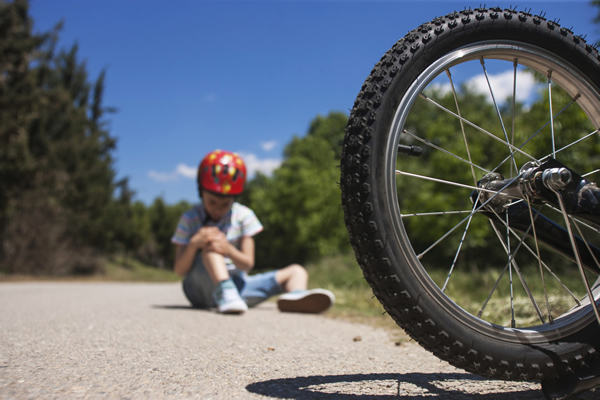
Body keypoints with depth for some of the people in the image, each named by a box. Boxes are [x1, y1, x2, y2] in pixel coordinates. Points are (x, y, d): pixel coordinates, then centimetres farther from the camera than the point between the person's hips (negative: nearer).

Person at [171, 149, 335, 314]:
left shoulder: (243, 216, 0)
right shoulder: (190, 219, -3)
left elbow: (247, 265, -7)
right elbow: (179, 271, -8)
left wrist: (229, 250, -29)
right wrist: (194, 244, -28)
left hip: (236, 283, 4)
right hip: (202, 287, -3)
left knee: (296, 271, -4)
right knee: (209, 243, -28)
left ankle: (295, 295, -40)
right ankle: (224, 293, -47)